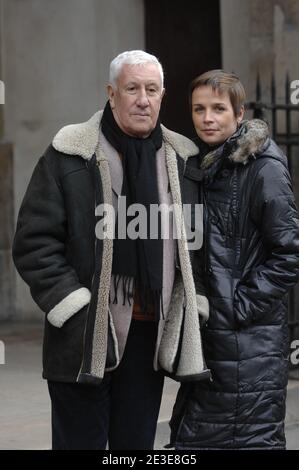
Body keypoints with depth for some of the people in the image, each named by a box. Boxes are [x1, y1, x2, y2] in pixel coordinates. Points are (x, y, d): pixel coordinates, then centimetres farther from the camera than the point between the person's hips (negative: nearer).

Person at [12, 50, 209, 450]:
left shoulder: (182, 159, 11)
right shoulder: (68, 155, -3)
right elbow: (34, 241, -5)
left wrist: (194, 303, 8)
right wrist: (73, 306, -12)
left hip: (152, 336, 4)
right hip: (85, 336, -4)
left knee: (137, 441, 12)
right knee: (81, 438, 2)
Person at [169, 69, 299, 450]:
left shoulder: (263, 168, -10)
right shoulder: (202, 166, 13)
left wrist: (241, 305, -13)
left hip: (249, 341, -8)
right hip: (208, 334, 8)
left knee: (251, 436, -3)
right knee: (192, 437, 11)